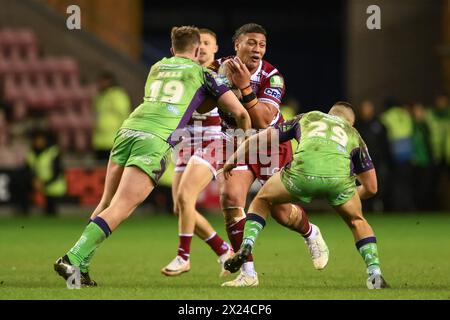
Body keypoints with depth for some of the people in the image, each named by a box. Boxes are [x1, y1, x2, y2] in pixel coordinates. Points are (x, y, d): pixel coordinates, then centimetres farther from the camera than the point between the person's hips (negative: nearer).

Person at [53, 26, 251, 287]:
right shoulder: (202, 74, 16)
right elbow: (239, 111, 15)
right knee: (118, 210, -11)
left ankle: (80, 268, 7)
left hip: (129, 130, 5)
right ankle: (73, 260, -24)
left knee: (107, 203, 15)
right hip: (156, 141, -5)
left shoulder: (157, 67, 28)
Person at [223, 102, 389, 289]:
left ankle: (246, 247, 9)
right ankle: (374, 274, 14)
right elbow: (371, 188, 38)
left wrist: (232, 160, 49)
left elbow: (258, 139, 34)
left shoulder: (307, 118, 37)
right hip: (340, 176, 1)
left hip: (303, 171, -1)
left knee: (263, 200, 29)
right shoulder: (354, 135, 37)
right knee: (357, 222, 29)